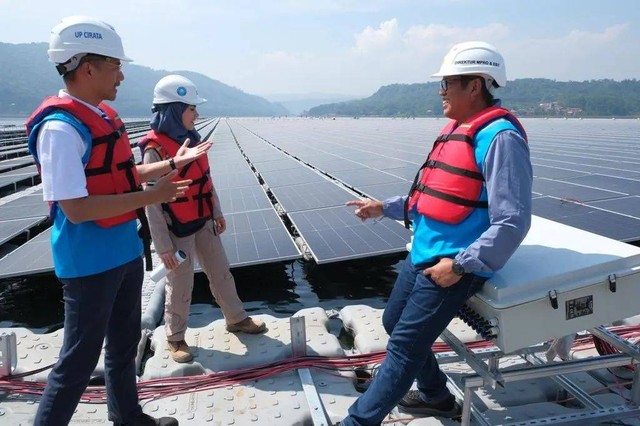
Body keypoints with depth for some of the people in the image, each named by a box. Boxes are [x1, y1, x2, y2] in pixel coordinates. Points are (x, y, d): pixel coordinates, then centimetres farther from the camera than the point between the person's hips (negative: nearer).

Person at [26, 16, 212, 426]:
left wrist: (173, 163, 15)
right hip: (90, 263, -9)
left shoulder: (103, 115, 7)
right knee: (79, 360, 5)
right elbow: (75, 208, -26)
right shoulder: (60, 127, -22)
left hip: (125, 252, 9)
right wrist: (151, 197, -23)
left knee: (124, 344, 22)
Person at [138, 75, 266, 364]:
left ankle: (236, 319, 36)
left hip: (203, 222, 7)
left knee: (221, 273, 18)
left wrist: (217, 212, 17)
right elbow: (152, 202, -19)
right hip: (178, 230, -7)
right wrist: (163, 246, -17)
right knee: (180, 286, 7)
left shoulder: (191, 138, 1)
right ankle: (175, 338, 28)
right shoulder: (155, 149, -21)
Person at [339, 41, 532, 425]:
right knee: (394, 322, 21)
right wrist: (384, 208, 17)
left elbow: (512, 222, -23)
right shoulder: (458, 130, 12)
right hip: (422, 254, 10)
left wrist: (460, 265, -22)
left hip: (454, 264, -10)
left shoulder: (500, 137, -17)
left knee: (404, 346, -6)